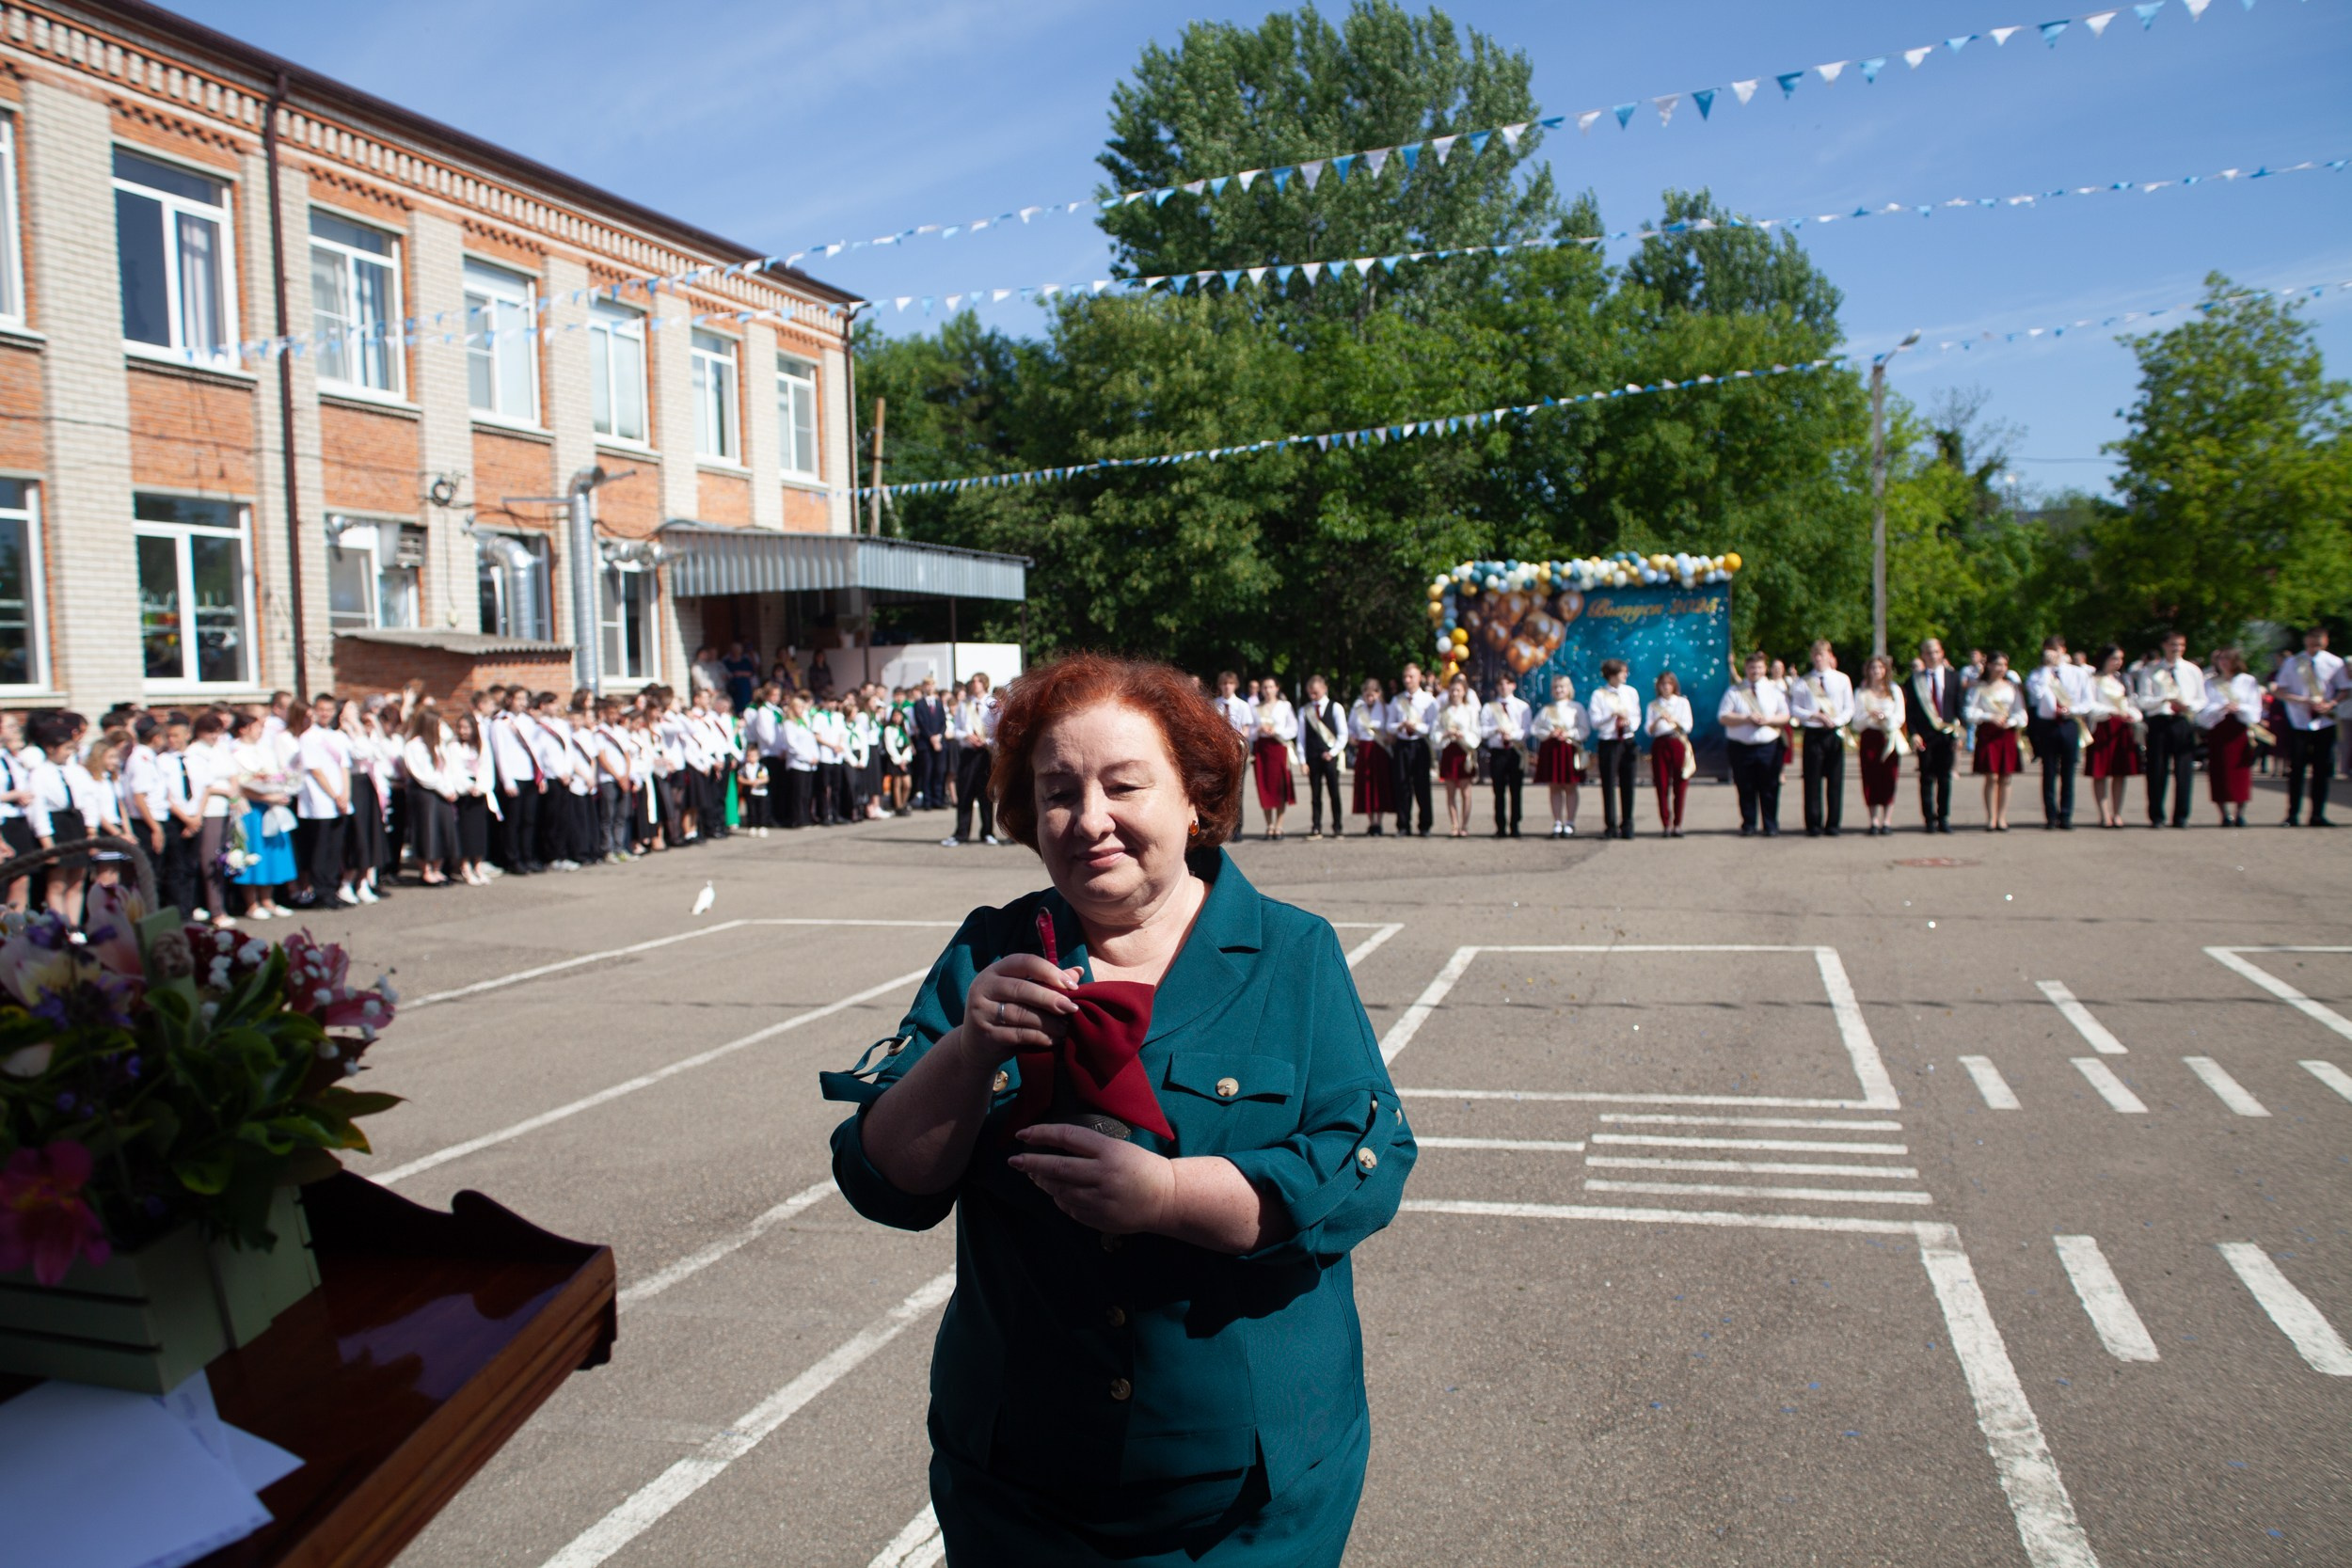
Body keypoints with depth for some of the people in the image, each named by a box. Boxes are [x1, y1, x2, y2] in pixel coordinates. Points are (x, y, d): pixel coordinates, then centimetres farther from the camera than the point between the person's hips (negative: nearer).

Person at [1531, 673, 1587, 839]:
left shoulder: (1577, 708, 7)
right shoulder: (1546, 709, 12)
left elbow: (1585, 730, -1)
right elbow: (1535, 729, 6)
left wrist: (1569, 734, -15)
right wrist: (1549, 734, -11)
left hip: (1570, 749, -2)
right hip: (1550, 749, 2)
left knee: (1570, 787, 0)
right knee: (1554, 788, 2)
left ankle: (1570, 824, 5)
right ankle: (1557, 824, 6)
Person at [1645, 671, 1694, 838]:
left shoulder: (1683, 702, 12)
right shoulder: (1653, 705, 13)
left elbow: (1687, 726, 2)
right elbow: (1648, 730, 4)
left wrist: (1673, 720, -16)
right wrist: (1657, 720, -16)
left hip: (1678, 744, -1)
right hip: (1660, 744, 1)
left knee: (1680, 785, -5)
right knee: (1662, 786, -4)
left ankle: (1677, 825, 2)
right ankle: (1666, 825, 0)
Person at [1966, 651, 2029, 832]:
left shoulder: (2012, 686, 9)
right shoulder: (1979, 687, 3)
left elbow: (2021, 712, 6)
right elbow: (1971, 712, -3)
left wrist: (2010, 722, -12)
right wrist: (1990, 717, -15)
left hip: (2007, 734, 2)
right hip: (1987, 733, -2)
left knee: (2005, 778, 2)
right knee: (1991, 777, -6)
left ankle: (2002, 818, 7)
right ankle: (1991, 819, -1)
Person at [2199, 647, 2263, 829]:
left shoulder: (2248, 682, 10)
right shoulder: (2210, 684, 11)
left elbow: (2254, 712, 3)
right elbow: (2204, 714, 1)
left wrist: (2239, 708, -15)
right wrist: (2221, 709, -17)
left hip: (2240, 731, 0)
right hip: (2217, 731, 0)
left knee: (2241, 773, -5)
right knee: (2220, 773, -5)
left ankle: (2239, 814, 2)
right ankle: (2225, 815, 1)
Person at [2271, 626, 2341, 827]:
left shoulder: (2334, 663, 1)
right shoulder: (2292, 663, 0)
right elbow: (2279, 690, 0)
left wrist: (2331, 704, -14)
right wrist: (2302, 700, -15)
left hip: (2324, 722, 1)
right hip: (2298, 722, -1)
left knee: (2322, 770, 3)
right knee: (2296, 770, 0)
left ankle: (2317, 815, 11)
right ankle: (2293, 815, 7)